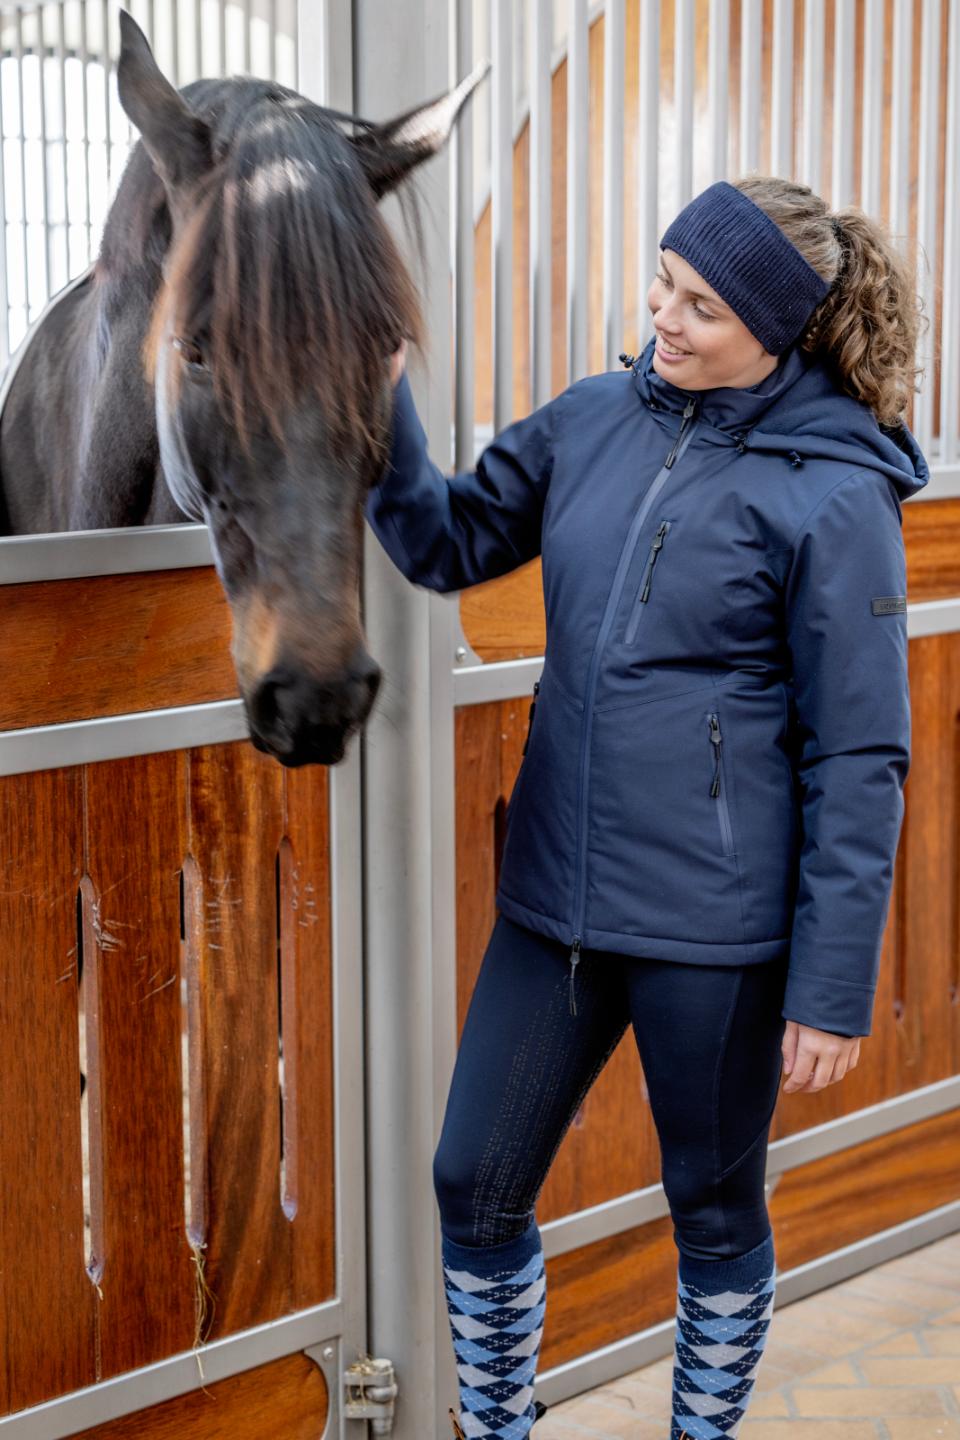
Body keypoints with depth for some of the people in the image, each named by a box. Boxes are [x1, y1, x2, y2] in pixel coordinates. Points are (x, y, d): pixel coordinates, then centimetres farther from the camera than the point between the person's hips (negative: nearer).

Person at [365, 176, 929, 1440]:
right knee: (475, 1184, 11)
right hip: (557, 897, 5)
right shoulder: (594, 421, 3)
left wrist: (834, 988, -12)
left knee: (715, 1212, 13)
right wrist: (378, 402, -5)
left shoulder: (831, 494, -13)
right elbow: (450, 542, 12)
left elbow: (859, 760, -11)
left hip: (718, 926, -5)